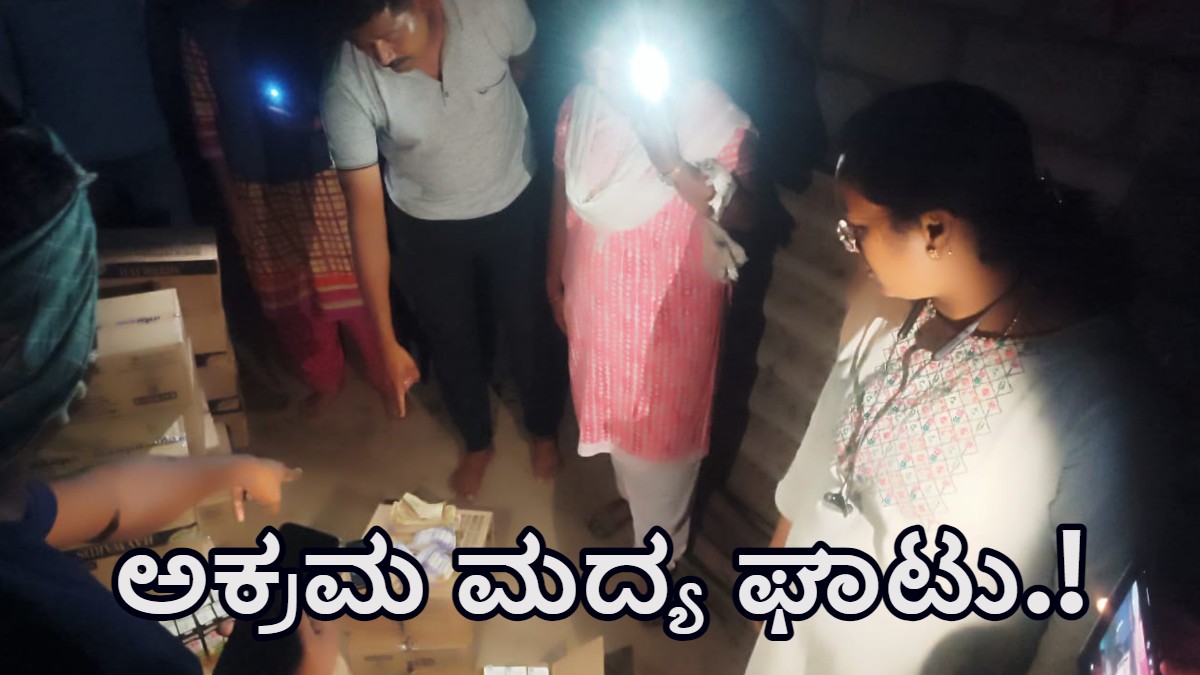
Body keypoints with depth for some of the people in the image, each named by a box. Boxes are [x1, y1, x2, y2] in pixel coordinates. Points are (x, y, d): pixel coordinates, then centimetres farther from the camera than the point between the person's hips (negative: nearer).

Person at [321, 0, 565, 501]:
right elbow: (365, 209, -26)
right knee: (451, 341, 16)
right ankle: (477, 442, 46)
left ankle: (544, 429, 45)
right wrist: (387, 341, -26)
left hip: (513, 203, 0)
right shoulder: (348, 86, -29)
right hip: (427, 226, 0)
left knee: (529, 328, 15)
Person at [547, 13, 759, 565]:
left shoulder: (703, 110, -22)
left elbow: (744, 215, -26)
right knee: (612, 402, 25)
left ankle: (660, 546, 39)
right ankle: (630, 494, 57)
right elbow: (564, 197, 5)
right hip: (598, 290, 5)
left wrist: (672, 162, -38)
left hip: (669, 300, -4)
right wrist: (554, 277, 14)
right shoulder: (581, 104, -8)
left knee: (661, 418, 13)